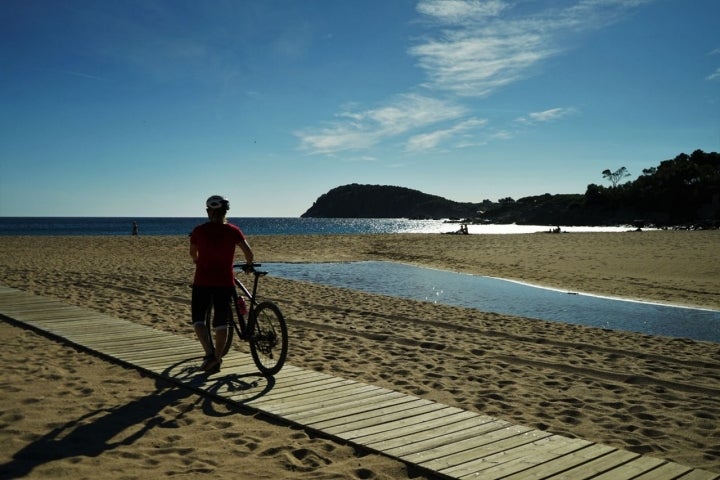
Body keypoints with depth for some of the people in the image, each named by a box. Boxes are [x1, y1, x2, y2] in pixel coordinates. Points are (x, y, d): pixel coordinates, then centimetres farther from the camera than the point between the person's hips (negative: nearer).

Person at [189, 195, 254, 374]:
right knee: (221, 321, 9)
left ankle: (209, 354, -6)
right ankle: (217, 360, 12)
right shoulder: (233, 230, -1)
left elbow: (193, 253, 13)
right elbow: (247, 251, -7)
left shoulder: (199, 231, -1)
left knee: (198, 318, 11)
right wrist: (249, 264, 13)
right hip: (224, 281, 1)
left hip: (202, 280, -1)